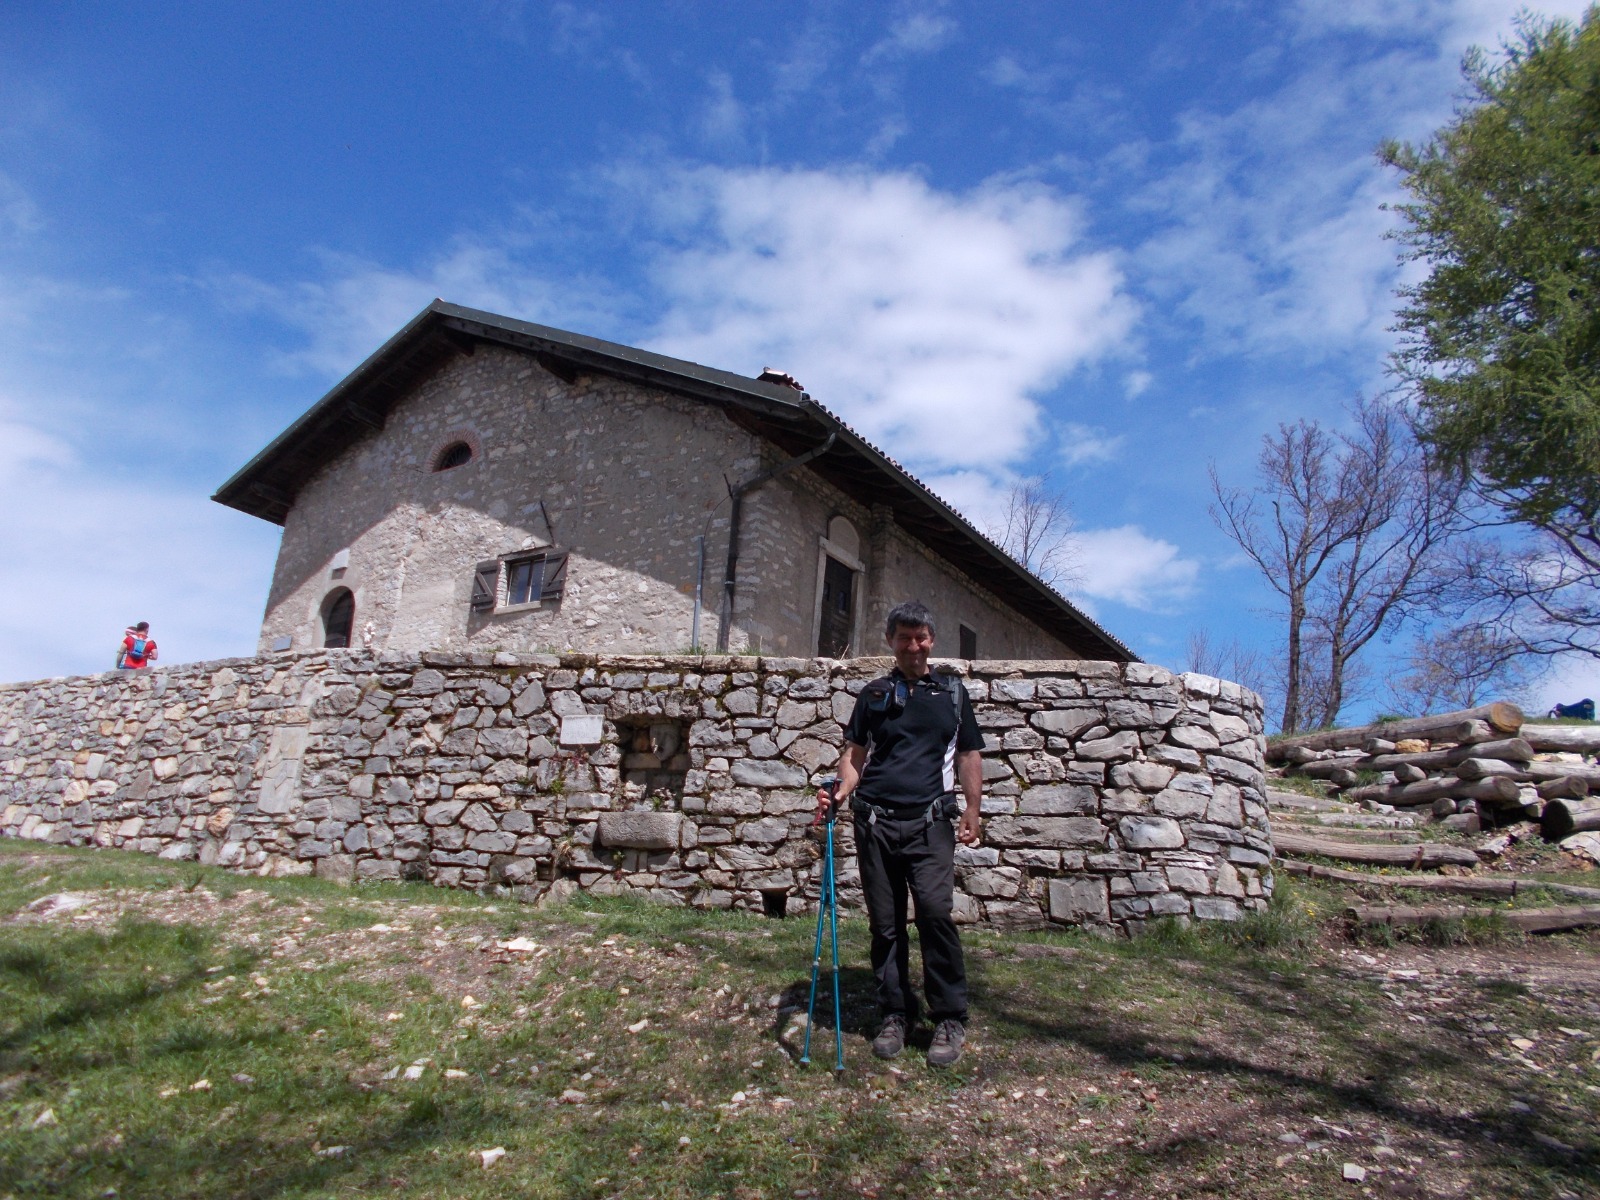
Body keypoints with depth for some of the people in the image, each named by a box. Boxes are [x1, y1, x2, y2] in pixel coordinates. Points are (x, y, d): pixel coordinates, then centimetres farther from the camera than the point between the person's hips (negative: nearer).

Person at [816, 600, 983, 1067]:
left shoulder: (952, 692, 12)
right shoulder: (874, 694, 13)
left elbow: (968, 754, 14)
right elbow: (855, 753, 10)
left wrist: (972, 808, 4)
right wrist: (841, 792, -8)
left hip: (929, 822, -2)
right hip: (875, 820, 2)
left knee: (935, 912, -14)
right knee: (885, 923, 6)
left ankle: (950, 1020, -2)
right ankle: (894, 1014, 18)